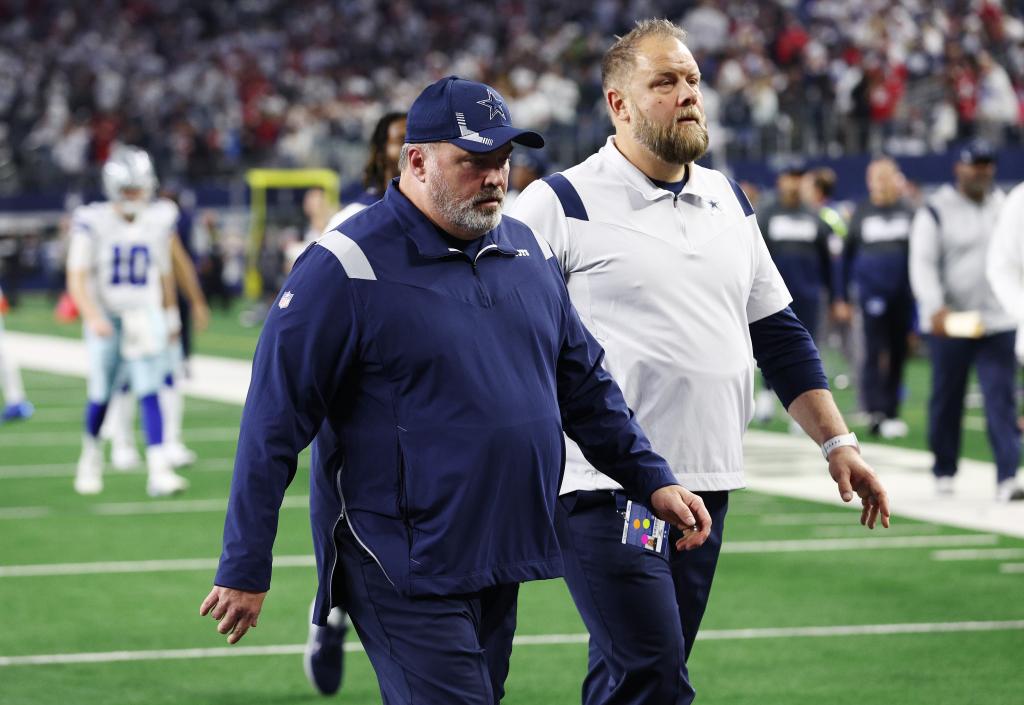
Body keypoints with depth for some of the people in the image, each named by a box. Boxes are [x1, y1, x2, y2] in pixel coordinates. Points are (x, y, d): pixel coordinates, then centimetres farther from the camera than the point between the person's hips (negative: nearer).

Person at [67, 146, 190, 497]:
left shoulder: (159, 220, 0)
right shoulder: (93, 222, -11)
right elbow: (77, 277, -13)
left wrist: (170, 314, 19)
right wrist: (93, 317, -26)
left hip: (145, 316, 2)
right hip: (106, 318, -2)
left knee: (149, 392, -10)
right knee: (101, 395, 6)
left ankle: (159, 471, -17)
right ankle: (91, 456, 33)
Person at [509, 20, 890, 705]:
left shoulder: (728, 201, 16)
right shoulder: (562, 204, -4)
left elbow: (779, 335, 22)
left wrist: (837, 441, 15)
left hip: (707, 488, 6)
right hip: (606, 494, -6)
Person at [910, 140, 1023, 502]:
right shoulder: (936, 211, -4)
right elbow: (923, 264, -11)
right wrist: (936, 308, -25)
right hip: (949, 323, -3)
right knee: (946, 400, 7)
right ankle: (944, 471, 23)